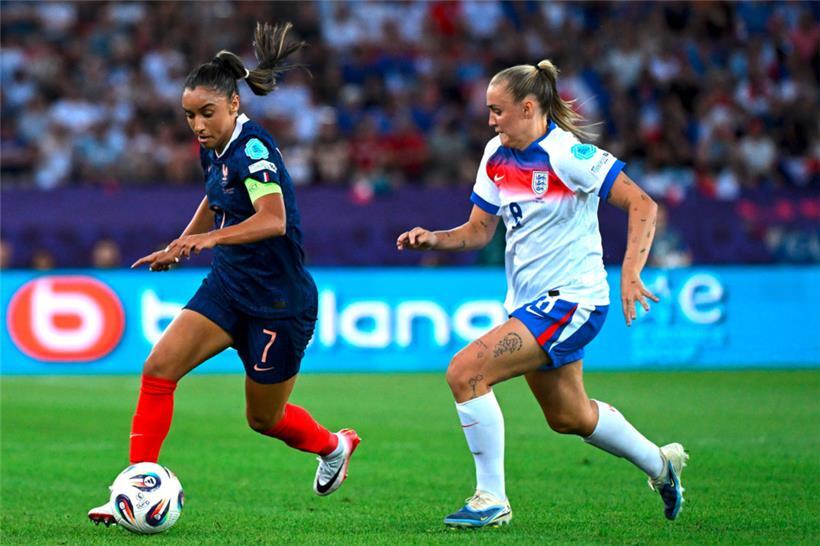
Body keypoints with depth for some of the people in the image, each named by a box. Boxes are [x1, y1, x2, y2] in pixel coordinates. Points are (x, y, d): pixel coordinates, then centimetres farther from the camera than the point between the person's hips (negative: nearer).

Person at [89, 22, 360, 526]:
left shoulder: (254, 148, -22)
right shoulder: (214, 148, 3)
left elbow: (273, 220, -38)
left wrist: (210, 237, -49)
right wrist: (179, 248, 20)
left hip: (280, 301, -7)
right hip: (228, 287, 7)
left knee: (265, 419, 9)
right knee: (159, 368, -12)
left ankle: (334, 446, 41)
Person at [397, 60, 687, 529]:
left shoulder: (567, 153, -18)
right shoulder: (496, 156, 5)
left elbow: (643, 205, -20)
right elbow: (479, 231, 11)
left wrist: (630, 273, -29)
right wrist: (433, 239, -8)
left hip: (571, 301, -9)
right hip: (529, 302, 9)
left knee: (465, 373, -20)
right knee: (570, 417, 22)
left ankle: (492, 499, -10)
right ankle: (659, 463, 45)